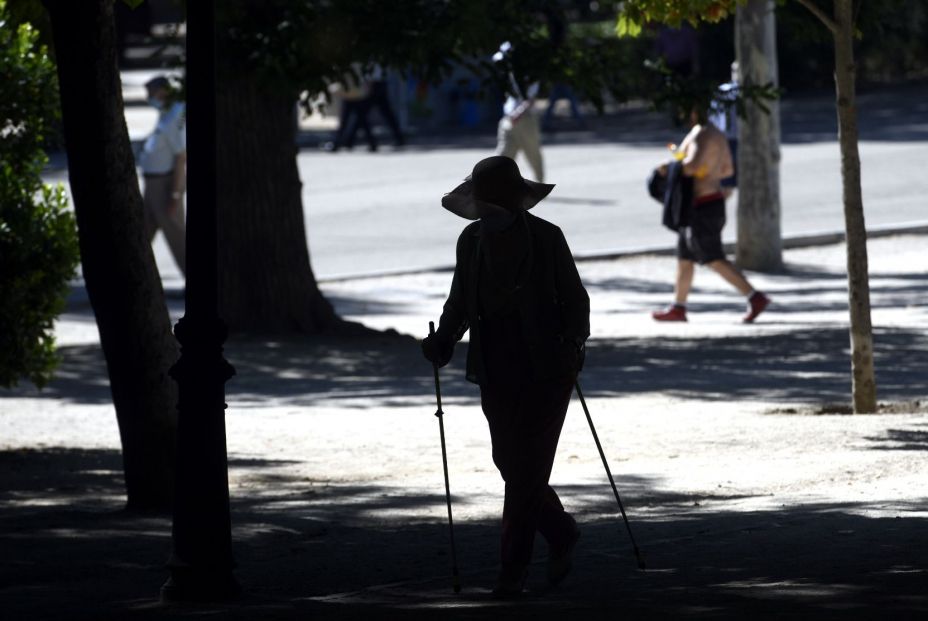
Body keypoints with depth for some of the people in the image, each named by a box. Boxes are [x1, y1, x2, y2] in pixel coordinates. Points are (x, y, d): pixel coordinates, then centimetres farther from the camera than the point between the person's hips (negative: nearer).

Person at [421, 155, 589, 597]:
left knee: (525, 466, -2)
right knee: (511, 463, 7)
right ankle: (560, 535, 25)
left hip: (545, 368, -3)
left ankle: (513, 568, 0)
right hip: (496, 370, 3)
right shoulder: (472, 241, 3)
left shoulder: (546, 238, -6)